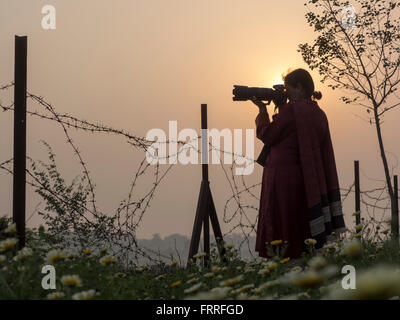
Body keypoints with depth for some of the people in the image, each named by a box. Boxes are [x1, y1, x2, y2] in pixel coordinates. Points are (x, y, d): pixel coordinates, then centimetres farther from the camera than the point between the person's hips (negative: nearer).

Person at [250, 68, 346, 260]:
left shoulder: (291, 110, -11)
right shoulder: (319, 114, 12)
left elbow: (266, 136, -3)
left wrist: (262, 110, 6)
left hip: (283, 179, -8)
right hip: (308, 181, 8)